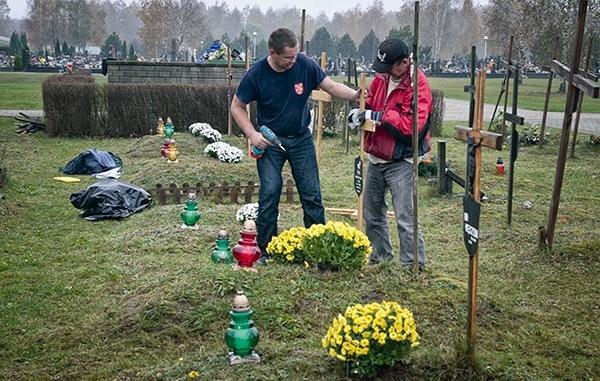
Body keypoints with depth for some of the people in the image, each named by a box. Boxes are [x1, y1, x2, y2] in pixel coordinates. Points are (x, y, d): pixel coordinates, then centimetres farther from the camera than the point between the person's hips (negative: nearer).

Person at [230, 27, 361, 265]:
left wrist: (355, 94, -20)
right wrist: (252, 134, -15)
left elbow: (331, 86, -2)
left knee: (312, 195, 2)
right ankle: (265, 251, 8)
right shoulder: (256, 74, -14)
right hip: (269, 141, -2)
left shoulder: (305, 65, -10)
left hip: (301, 140, 2)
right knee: (269, 194, -5)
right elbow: (237, 107, -3)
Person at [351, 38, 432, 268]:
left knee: (405, 218, -9)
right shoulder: (382, 77, 4)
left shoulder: (418, 85, -18)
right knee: (372, 214, 19)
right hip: (376, 157, 8)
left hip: (400, 161, -8)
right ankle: (380, 256, 37)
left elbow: (414, 125, -25)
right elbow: (371, 99, 20)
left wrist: (379, 116, -23)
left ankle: (414, 266, 3)